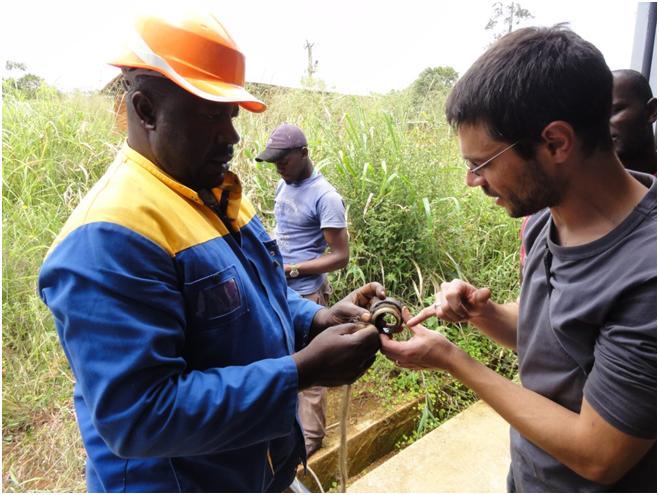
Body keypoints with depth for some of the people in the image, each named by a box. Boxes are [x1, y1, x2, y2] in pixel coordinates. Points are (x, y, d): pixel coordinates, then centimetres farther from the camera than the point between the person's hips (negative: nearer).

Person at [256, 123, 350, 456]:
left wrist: (290, 269, -20)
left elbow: (340, 256, -17)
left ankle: (310, 435, 24)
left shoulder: (325, 197, -17)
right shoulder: (284, 186, 7)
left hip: (306, 295, -8)